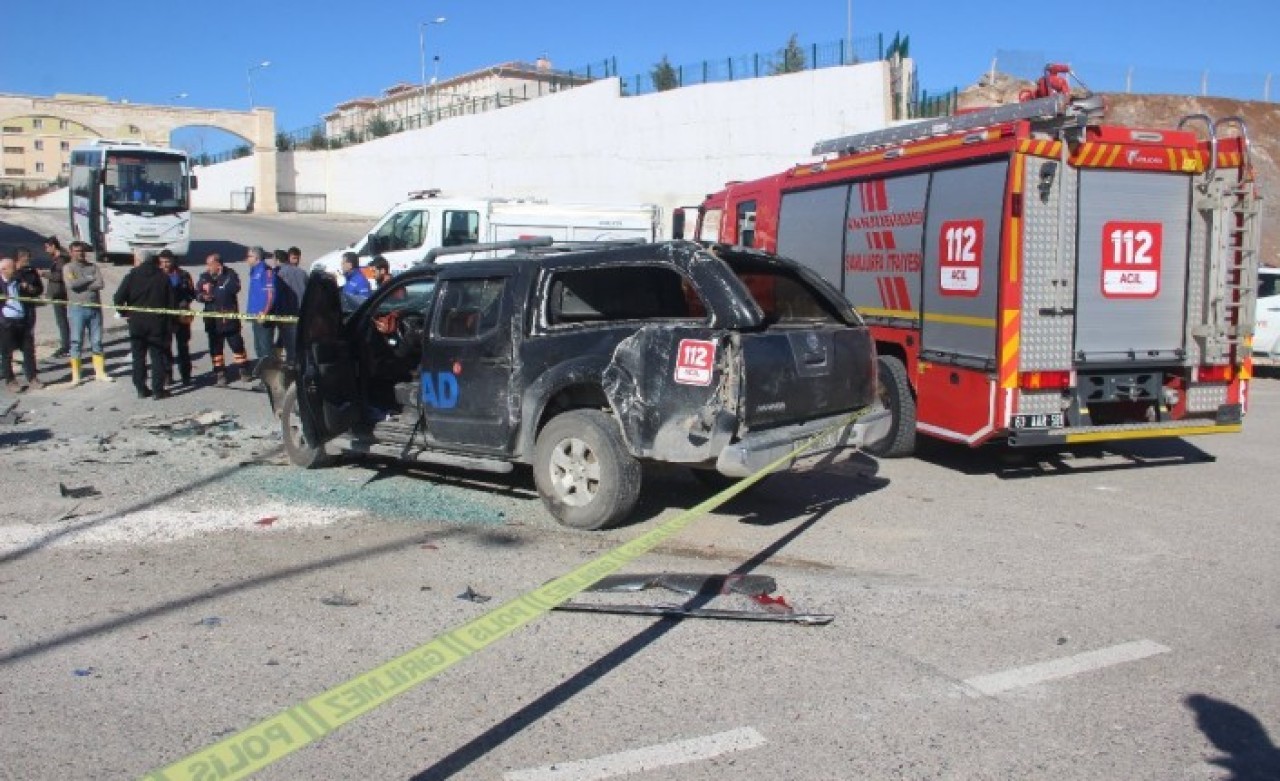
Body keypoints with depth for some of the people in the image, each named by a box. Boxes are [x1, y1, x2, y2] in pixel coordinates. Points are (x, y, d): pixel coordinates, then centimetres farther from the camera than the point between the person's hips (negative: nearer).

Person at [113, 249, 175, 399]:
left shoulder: (132, 276, -4)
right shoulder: (162, 277, 2)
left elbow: (118, 298, -9)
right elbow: (171, 301, 0)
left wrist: (124, 312, 8)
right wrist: (168, 318, 6)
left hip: (136, 322, -1)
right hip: (157, 322, 1)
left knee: (138, 356, 10)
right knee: (157, 356, 3)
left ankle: (141, 389, 12)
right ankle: (158, 390, 0)